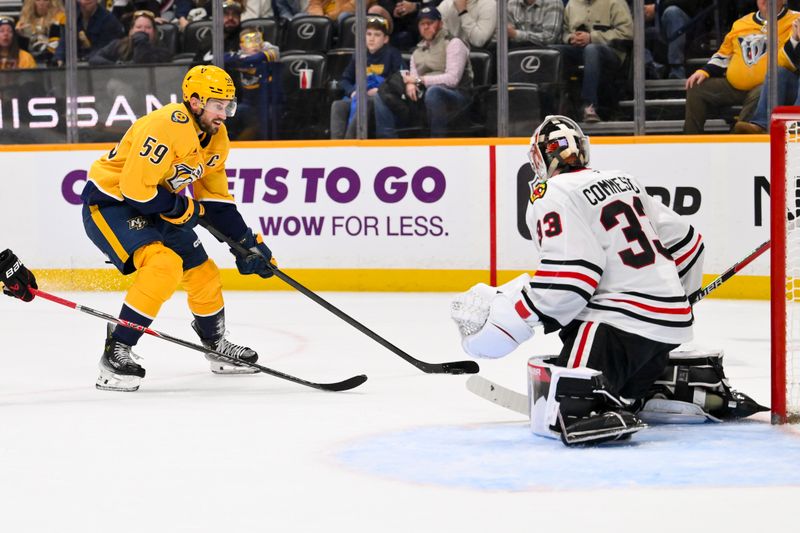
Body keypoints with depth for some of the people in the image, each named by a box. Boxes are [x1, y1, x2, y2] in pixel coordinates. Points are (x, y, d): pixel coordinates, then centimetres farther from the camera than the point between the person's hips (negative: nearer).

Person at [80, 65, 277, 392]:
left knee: (202, 274, 11)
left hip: (153, 206, 9)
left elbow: (216, 199, 11)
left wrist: (247, 243, 5)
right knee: (164, 266, -29)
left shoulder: (216, 137, 1)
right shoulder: (166, 126, -29)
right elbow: (134, 187, -31)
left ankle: (216, 344, 38)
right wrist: (181, 208, -17)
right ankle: (116, 353, -23)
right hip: (109, 202, -9)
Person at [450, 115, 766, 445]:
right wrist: (678, 299, 38)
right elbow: (683, 241, 22)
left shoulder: (552, 197, -7)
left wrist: (508, 316, -15)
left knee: (556, 414, -18)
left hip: (620, 325, -9)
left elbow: (571, 274, -19)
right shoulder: (624, 181, 17)